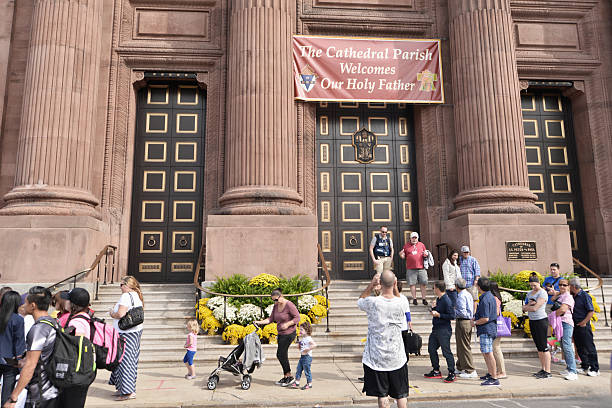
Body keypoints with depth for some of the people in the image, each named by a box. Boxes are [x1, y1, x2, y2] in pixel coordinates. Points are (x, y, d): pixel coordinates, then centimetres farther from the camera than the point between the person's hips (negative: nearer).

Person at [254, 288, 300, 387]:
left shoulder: (289, 305, -16)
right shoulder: (276, 306, 6)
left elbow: (297, 318, -13)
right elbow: (271, 319, 8)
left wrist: (287, 324, -24)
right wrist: (260, 322, -4)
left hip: (289, 333, -8)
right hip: (281, 334, 8)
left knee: (280, 354, -9)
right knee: (283, 355, 10)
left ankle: (289, 376, 4)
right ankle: (286, 377, 21)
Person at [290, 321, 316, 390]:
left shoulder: (308, 339, -17)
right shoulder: (302, 339, 13)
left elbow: (314, 345, -31)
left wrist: (307, 349, -28)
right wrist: (299, 346, 7)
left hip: (307, 357, -9)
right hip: (302, 356, 9)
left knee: (307, 371, 0)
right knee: (298, 369, 10)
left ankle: (309, 384, 12)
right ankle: (297, 383, 17)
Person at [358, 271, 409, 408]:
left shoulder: (373, 302, -18)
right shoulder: (402, 302, -11)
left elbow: (360, 300, 6)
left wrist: (371, 285, -5)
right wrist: (395, 287, 2)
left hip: (377, 357, -2)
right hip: (397, 356, 2)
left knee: (382, 394, 9)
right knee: (401, 394, 15)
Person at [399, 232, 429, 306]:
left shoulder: (421, 245, 14)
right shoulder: (406, 245, 10)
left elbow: (425, 254, 19)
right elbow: (403, 257, 13)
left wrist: (426, 254, -4)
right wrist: (401, 255, -9)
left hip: (421, 268, 1)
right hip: (411, 268, -1)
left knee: (423, 284, 1)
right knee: (412, 284, 0)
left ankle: (424, 299, 9)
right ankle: (414, 299, 8)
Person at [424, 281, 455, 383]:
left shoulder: (446, 301, -17)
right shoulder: (438, 299, 11)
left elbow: (452, 316, -21)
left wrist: (438, 315, -19)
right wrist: (434, 308, 0)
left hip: (444, 330, -10)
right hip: (436, 329, 10)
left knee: (446, 352, -4)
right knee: (431, 349, 14)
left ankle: (452, 374, 6)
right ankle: (436, 371, 25)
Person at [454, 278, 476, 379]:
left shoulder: (461, 296, -17)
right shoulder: (468, 294, 14)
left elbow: (462, 312, -23)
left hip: (462, 322, -10)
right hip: (468, 321, 10)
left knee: (464, 347, -3)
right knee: (461, 347, 18)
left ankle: (471, 371, 1)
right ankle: (460, 368, 27)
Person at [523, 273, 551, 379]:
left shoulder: (542, 293, -10)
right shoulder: (529, 293, 15)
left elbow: (535, 308, -18)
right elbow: (524, 308, 12)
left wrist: (527, 307, -1)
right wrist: (529, 304, -7)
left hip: (541, 321, -8)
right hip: (532, 321, 8)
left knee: (544, 347, -6)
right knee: (538, 347, 11)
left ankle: (548, 372, -2)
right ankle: (543, 369, 18)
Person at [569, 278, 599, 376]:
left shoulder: (585, 296, -11)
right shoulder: (574, 297, 12)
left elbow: (591, 311, -14)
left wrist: (584, 322, -16)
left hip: (583, 325, -8)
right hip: (575, 326, 8)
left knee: (589, 348, -2)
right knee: (580, 348, 12)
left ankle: (595, 369, 5)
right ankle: (585, 367, 21)